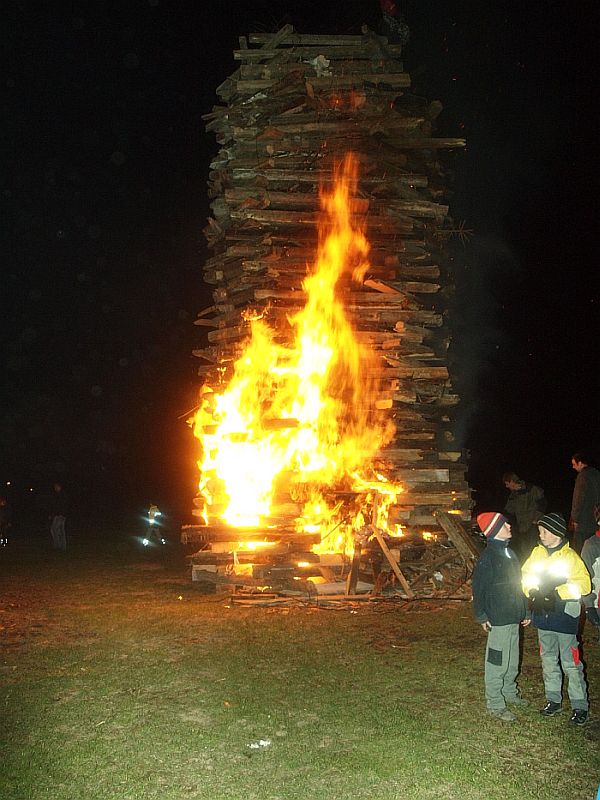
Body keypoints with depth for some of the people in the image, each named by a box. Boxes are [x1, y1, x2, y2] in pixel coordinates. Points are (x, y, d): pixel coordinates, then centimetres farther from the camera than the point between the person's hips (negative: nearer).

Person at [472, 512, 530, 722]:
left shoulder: (509, 553, 11)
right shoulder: (488, 557, -16)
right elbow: (478, 588, -14)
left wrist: (525, 612, 19)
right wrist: (482, 616, -15)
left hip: (513, 618, 9)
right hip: (498, 618, -9)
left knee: (512, 660, 21)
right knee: (497, 661, -1)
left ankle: (509, 692, 37)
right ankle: (494, 704, 8)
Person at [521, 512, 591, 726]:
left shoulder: (570, 556, -12)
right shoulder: (537, 552, 5)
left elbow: (583, 585, -16)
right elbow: (525, 576, 11)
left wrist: (557, 592, -19)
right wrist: (532, 592, -6)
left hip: (564, 615, -6)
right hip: (543, 614, 6)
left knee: (570, 663, -2)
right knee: (548, 659, 15)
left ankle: (580, 706, 8)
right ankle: (553, 700, 27)